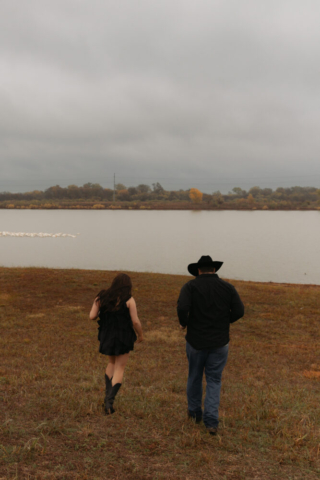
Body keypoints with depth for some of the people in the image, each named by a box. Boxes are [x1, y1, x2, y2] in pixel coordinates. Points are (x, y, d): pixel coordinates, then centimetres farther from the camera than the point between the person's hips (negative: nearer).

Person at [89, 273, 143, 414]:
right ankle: (109, 401, -7)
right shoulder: (128, 300, -13)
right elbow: (135, 321, -13)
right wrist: (140, 334, 4)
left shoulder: (102, 297, -3)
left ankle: (108, 394, 18)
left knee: (112, 363, 27)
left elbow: (92, 316, -4)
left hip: (107, 336, 4)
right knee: (119, 369, 6)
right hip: (124, 338, -4)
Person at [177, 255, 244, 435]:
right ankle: (212, 421, -1)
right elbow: (239, 311, -7)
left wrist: (184, 323, -3)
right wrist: (225, 322, 11)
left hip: (196, 341, -1)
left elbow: (182, 308, -22)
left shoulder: (190, 286, -7)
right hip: (220, 342, 1)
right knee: (214, 381, 10)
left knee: (195, 376, 20)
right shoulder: (227, 287, 0)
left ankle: (194, 412, 36)